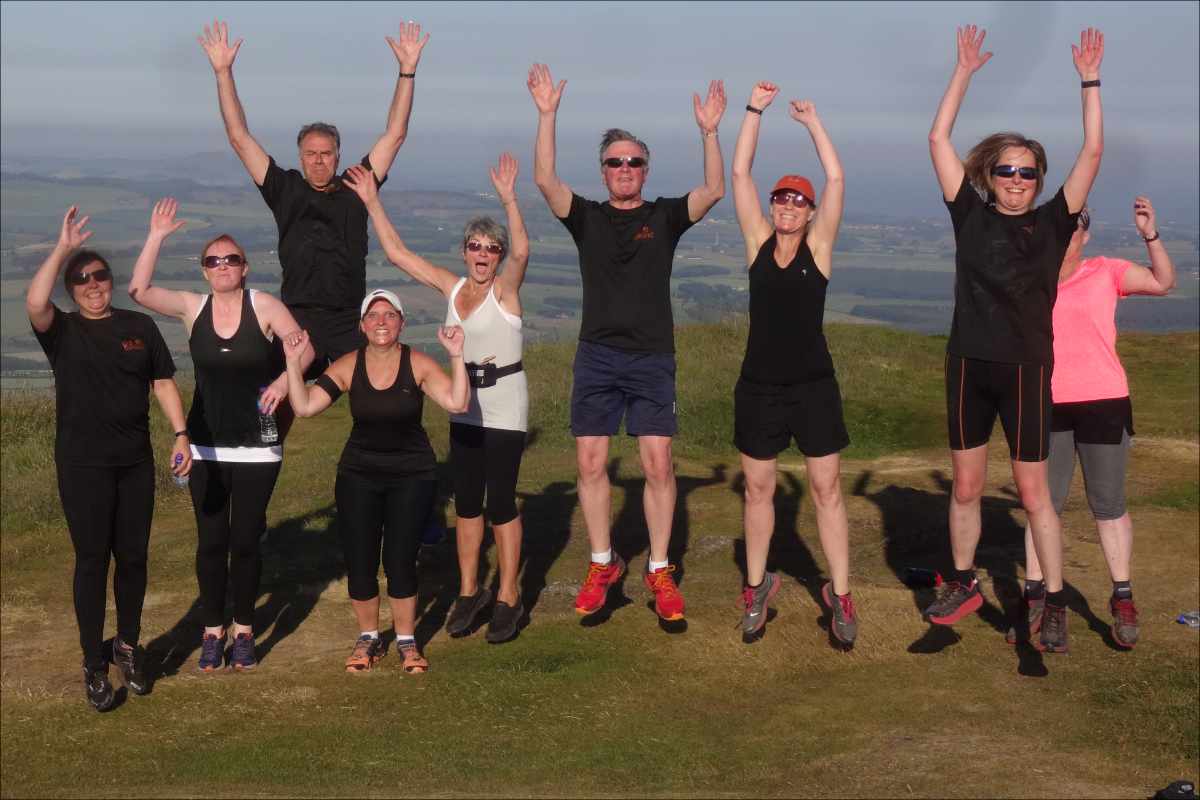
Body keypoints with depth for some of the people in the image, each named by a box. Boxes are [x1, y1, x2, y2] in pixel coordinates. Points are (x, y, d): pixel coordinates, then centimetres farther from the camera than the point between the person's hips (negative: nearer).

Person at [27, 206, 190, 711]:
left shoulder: (139, 326, 7)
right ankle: (94, 666, 7)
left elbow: (163, 383, 9)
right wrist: (63, 248, -21)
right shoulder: (62, 331, -1)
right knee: (92, 560, -2)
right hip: (82, 465, -3)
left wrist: (181, 435, -1)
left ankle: (128, 646, 27)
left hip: (135, 462, 3)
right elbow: (34, 302, -23)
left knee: (133, 557, 9)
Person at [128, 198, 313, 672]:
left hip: (256, 447, -2)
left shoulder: (264, 306, -7)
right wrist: (156, 237, -12)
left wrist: (283, 379, -22)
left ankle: (244, 631, 18)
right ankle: (212, 632, 16)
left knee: (245, 540, 4)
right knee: (211, 541, 5)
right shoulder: (192, 308, 0)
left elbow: (305, 348, -4)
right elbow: (139, 290, -9)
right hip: (206, 446, 2)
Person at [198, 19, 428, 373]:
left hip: (351, 322, 1)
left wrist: (407, 71, 5)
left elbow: (395, 135, 10)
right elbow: (240, 138, 9)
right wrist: (223, 72, 6)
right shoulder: (286, 190, 9)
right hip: (297, 320, -1)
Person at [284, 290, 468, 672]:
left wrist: (456, 357, -30)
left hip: (412, 475, -2)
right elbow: (305, 406, -13)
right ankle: (368, 638, 23)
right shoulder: (348, 366, -7)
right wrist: (293, 362, -19)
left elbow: (456, 403, -23)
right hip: (359, 474, 2)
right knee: (359, 562, 1)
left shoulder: (417, 364, -11)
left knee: (400, 561, -5)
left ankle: (406, 641, 15)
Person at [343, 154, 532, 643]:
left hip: (504, 405, -6)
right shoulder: (451, 287, 6)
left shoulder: (505, 290, -9)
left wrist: (508, 200, -41)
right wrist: (372, 203, 2)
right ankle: (469, 591, 22)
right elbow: (397, 253, 7)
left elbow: (521, 250, -29)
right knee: (466, 503, 11)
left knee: (501, 503, -2)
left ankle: (508, 598, 8)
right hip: (464, 406, 6)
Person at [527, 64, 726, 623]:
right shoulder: (587, 217, 7)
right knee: (590, 463, 0)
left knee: (658, 464, -6)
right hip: (597, 356, 1)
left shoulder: (665, 217, 6)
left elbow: (713, 190, -8)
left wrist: (709, 131, -17)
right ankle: (602, 564, 15)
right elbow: (545, 180, -8)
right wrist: (547, 115, -15)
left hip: (652, 358, -1)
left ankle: (659, 571, 5)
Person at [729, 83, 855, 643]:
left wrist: (812, 120, -2)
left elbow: (836, 179, -8)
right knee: (758, 489, 10)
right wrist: (755, 111, -3)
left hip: (813, 385, -1)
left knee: (827, 489, 2)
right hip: (759, 385, 2)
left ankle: (840, 595, 8)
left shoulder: (818, 247, -1)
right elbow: (739, 174, -2)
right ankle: (757, 586, 24)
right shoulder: (758, 243, 2)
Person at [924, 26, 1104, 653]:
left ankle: (1055, 604, 9)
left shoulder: (1051, 224, 0)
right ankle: (964, 584, 28)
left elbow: (1093, 152, -4)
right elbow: (938, 140, 1)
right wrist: (964, 71, 0)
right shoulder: (971, 216, 3)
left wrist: (1090, 80, -6)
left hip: (1026, 369, -2)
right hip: (969, 365, 2)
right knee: (966, 488, 12)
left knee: (1033, 492, 2)